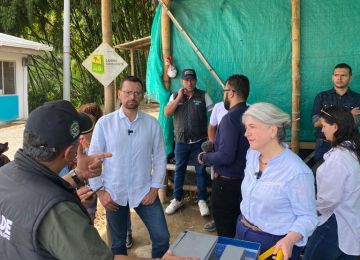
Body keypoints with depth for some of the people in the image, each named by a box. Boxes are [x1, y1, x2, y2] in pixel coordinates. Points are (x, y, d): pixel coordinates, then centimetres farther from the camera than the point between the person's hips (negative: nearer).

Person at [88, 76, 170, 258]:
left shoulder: (152, 124, -3)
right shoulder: (104, 123, -6)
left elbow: (160, 158, 0)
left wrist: (155, 188, -4)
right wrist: (100, 191, -5)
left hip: (144, 192, 1)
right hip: (114, 194, 0)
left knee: (162, 238, 5)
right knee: (118, 243, 18)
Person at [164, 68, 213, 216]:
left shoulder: (203, 96, -2)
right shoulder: (175, 96, 5)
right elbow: (167, 113, -7)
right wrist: (179, 97, -13)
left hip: (199, 141, -2)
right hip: (181, 142, 2)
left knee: (200, 171, 7)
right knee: (179, 171, 11)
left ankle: (202, 200, 21)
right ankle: (177, 199, 25)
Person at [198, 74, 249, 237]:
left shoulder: (230, 118, -22)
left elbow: (225, 156, -28)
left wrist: (205, 158, -10)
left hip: (227, 183, -8)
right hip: (245, 180, 8)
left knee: (226, 233, 9)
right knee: (240, 230, 24)